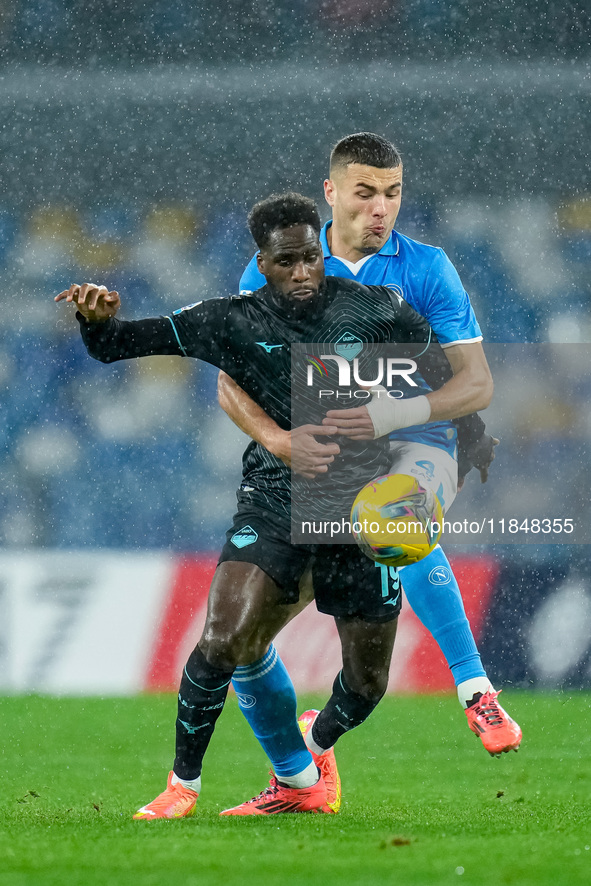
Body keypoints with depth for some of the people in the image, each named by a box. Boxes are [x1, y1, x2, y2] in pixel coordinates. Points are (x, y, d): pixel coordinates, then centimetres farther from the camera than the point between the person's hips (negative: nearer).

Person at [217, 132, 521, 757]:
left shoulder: (425, 268, -3)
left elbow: (475, 381, -11)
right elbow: (231, 383, -5)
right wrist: (282, 441, -25)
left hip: (412, 448, -4)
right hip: (314, 460, 4)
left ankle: (474, 690, -33)